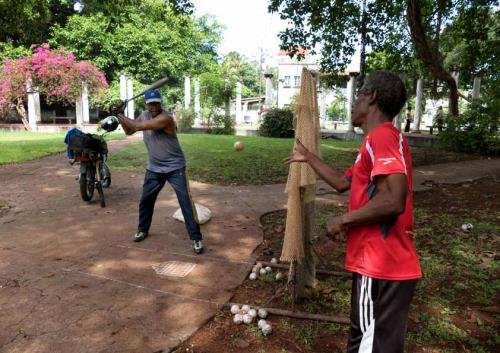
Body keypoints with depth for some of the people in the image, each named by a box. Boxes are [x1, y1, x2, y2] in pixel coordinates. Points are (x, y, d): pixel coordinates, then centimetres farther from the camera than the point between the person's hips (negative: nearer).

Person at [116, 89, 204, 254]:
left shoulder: (166, 118, -24)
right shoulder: (144, 115, 3)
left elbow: (138, 126, -27)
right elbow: (129, 131, 14)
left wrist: (121, 116, -12)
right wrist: (122, 116, -3)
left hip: (175, 167, -7)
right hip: (154, 168, 7)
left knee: (186, 202, -9)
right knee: (145, 200, 16)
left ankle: (196, 238, -2)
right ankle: (143, 229, 38)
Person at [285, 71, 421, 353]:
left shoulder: (384, 136, -16)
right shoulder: (377, 140, 17)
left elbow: (393, 201, -28)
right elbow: (343, 182, 26)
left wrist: (343, 220, -15)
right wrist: (308, 158, 31)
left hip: (382, 267, -10)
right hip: (377, 263, 10)